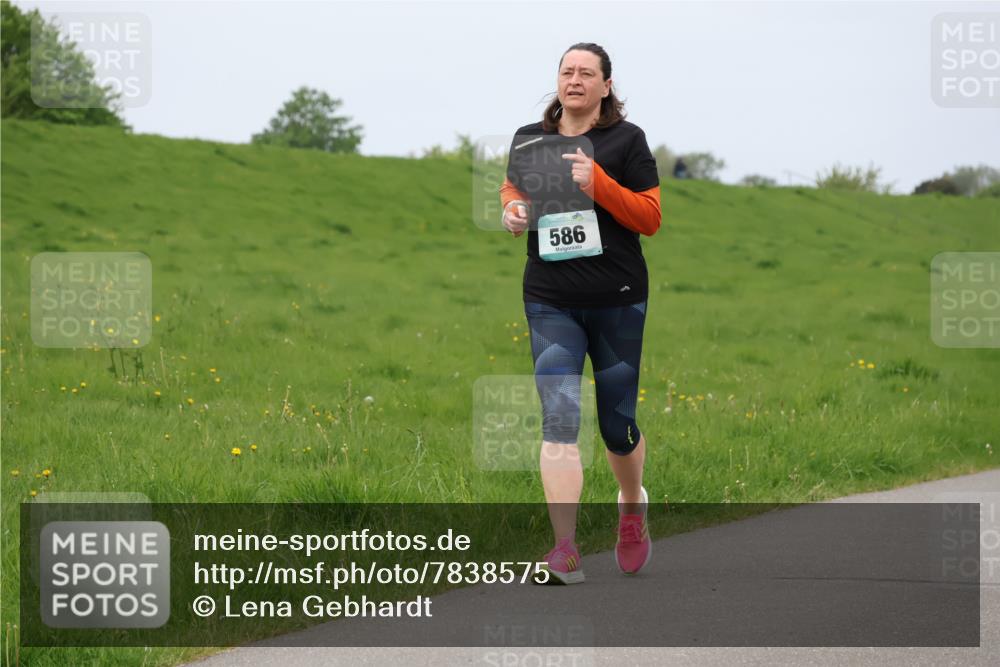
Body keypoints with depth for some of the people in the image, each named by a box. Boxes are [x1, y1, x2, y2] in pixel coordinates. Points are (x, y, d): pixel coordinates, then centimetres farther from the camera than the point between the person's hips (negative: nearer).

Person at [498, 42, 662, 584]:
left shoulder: (626, 139, -1)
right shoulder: (528, 138, 7)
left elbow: (650, 218, -4)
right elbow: (513, 185, 26)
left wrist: (598, 183, -18)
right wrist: (511, 209, 3)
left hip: (618, 300, -1)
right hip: (550, 302, 1)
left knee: (617, 424, 7)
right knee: (559, 418, -13)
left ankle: (632, 506, 40)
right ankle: (565, 551, -17)